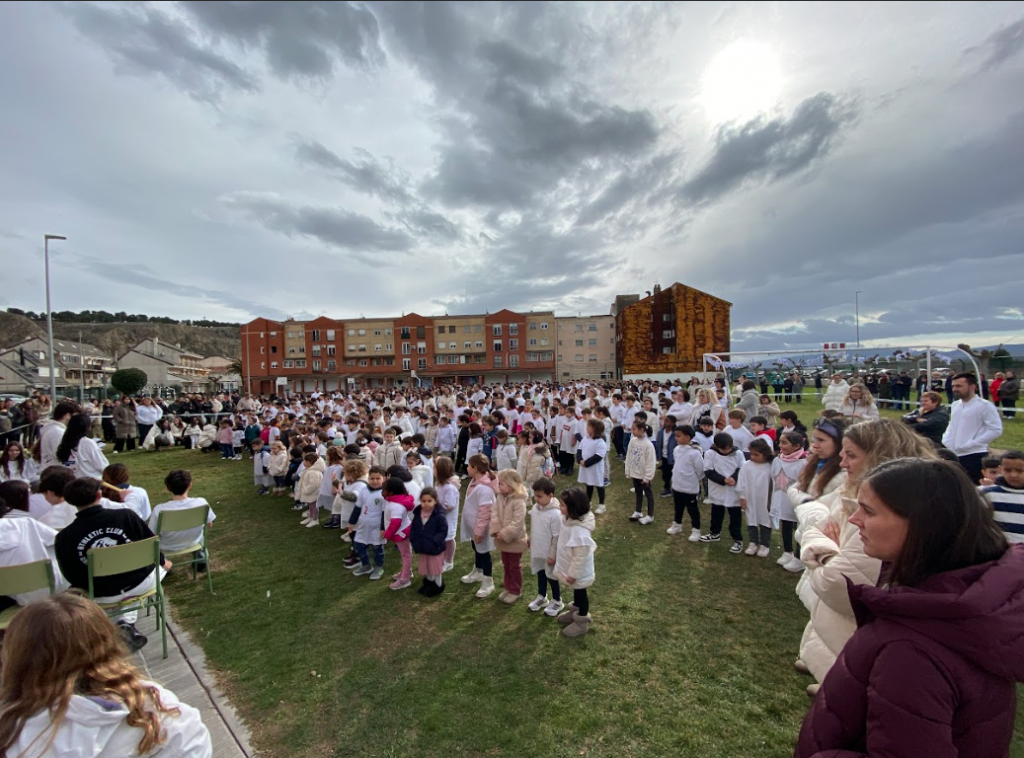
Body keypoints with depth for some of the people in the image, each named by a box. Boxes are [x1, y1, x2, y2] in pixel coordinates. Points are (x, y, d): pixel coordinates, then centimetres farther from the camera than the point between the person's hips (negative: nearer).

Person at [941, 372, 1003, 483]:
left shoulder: (985, 405, -9)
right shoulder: (955, 404, 12)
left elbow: (996, 429, -13)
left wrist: (971, 444, -17)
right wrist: (946, 442, 6)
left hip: (974, 455, -7)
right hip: (954, 455, 7)